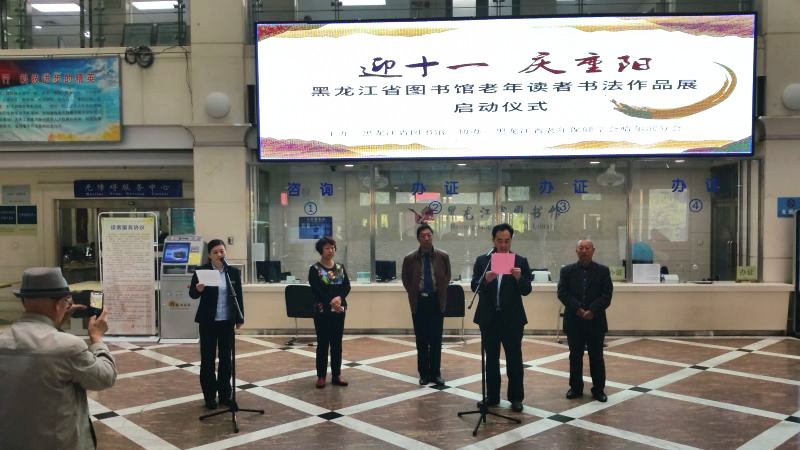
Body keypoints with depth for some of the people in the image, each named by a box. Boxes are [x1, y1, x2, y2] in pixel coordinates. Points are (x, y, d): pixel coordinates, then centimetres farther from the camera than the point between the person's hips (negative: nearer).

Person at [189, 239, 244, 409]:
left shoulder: (234, 272, 2)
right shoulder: (201, 271, -5)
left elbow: (239, 296, 6)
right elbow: (192, 294, -5)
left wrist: (240, 318, 5)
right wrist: (198, 289, -28)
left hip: (227, 321, 2)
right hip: (208, 321, -2)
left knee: (226, 358, 10)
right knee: (207, 358, 5)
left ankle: (225, 394, 21)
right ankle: (209, 396, 16)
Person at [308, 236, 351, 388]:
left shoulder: (340, 268, 9)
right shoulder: (314, 269, -4)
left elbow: (347, 286, 1)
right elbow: (316, 290, -12)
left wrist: (339, 298, -17)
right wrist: (330, 301, -20)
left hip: (339, 310, 4)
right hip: (322, 311, -4)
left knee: (337, 343, 8)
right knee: (323, 343, 2)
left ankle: (336, 374, 16)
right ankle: (321, 375, 10)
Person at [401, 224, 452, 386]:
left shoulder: (443, 257, -2)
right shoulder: (410, 259, -4)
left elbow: (447, 277, 10)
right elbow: (405, 279, 8)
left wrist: (440, 292, 4)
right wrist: (414, 294, 3)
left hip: (437, 301, 0)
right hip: (419, 302, 0)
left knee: (436, 339, 4)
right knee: (421, 340, 5)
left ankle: (436, 373, 13)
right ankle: (424, 373, 14)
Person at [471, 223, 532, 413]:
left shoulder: (520, 261, 0)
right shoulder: (482, 260, 2)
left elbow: (527, 290, -5)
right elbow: (474, 287, -5)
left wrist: (519, 278, -24)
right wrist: (486, 280, -25)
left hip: (512, 318, -1)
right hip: (488, 317, 1)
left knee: (514, 359, 6)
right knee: (491, 359, 11)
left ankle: (516, 398, 17)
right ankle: (492, 396, 22)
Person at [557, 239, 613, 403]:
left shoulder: (603, 271, 3)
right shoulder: (567, 271, 5)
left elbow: (607, 295, -5)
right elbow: (562, 292, -4)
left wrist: (592, 310, -17)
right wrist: (578, 309, -16)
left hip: (596, 321, -1)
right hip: (574, 321, 1)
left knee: (596, 357, 6)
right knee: (575, 356, 9)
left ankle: (598, 389, 17)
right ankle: (575, 387, 21)